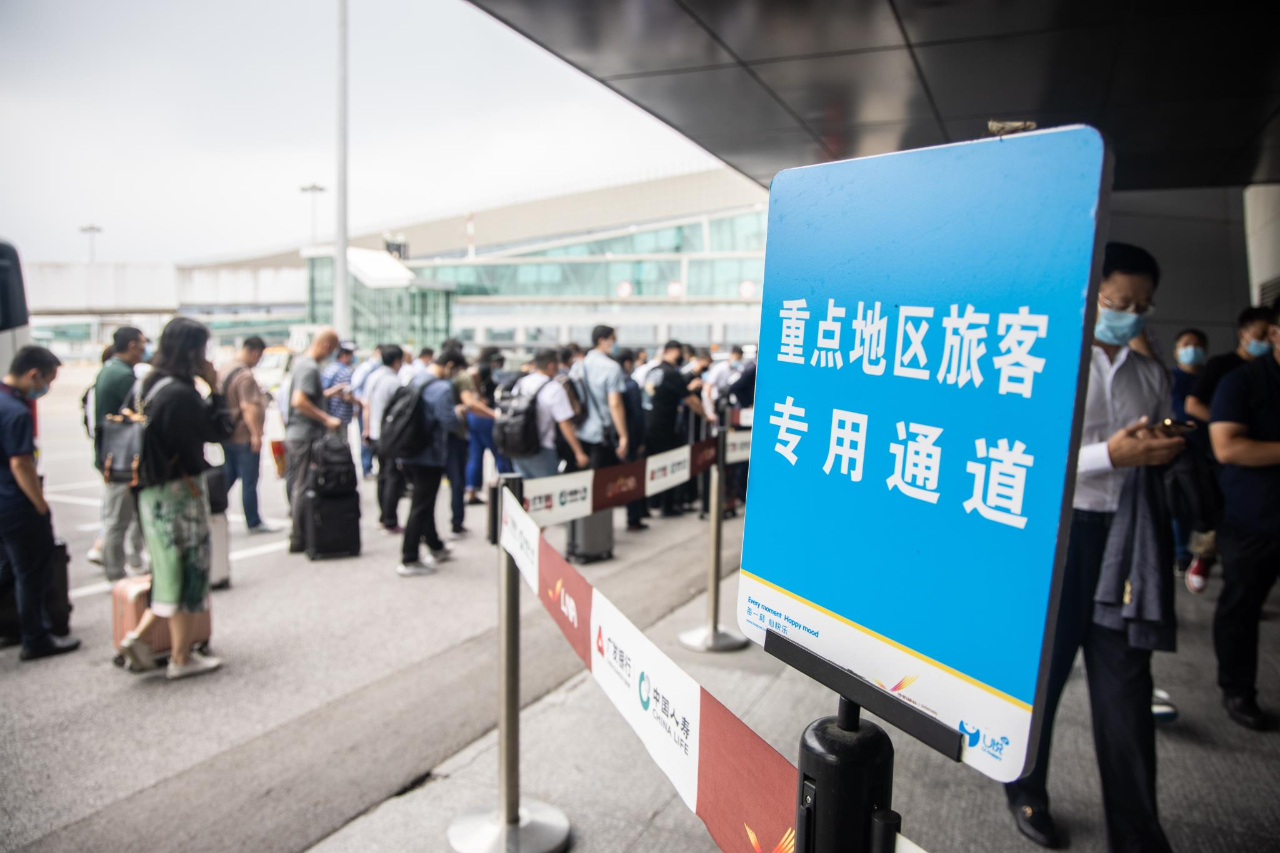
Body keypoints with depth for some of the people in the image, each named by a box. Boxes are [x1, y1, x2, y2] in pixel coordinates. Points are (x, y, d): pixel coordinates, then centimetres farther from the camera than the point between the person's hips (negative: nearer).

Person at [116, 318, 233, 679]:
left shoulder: (149, 386, 6)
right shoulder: (182, 394, -22)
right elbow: (220, 430, -14)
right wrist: (215, 388, -6)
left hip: (153, 490, 9)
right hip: (180, 491, -8)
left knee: (170, 568, 22)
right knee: (189, 570, 4)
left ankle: (139, 635, 17)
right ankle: (181, 658, 15)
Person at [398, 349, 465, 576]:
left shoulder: (416, 382, 9)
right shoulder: (442, 389, -19)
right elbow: (449, 423, -23)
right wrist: (459, 411, -4)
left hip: (410, 455, 9)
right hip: (430, 457, -9)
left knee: (424, 503, 21)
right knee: (421, 508, -1)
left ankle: (435, 547, 35)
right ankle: (409, 561, 5)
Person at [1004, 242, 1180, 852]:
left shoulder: (1150, 374, 12)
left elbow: (1164, 449, 20)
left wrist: (1167, 451, -3)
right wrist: (1111, 455, -23)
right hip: (1058, 533, -4)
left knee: (1125, 684, 8)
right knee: (1040, 670, 11)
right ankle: (1026, 793, 33)